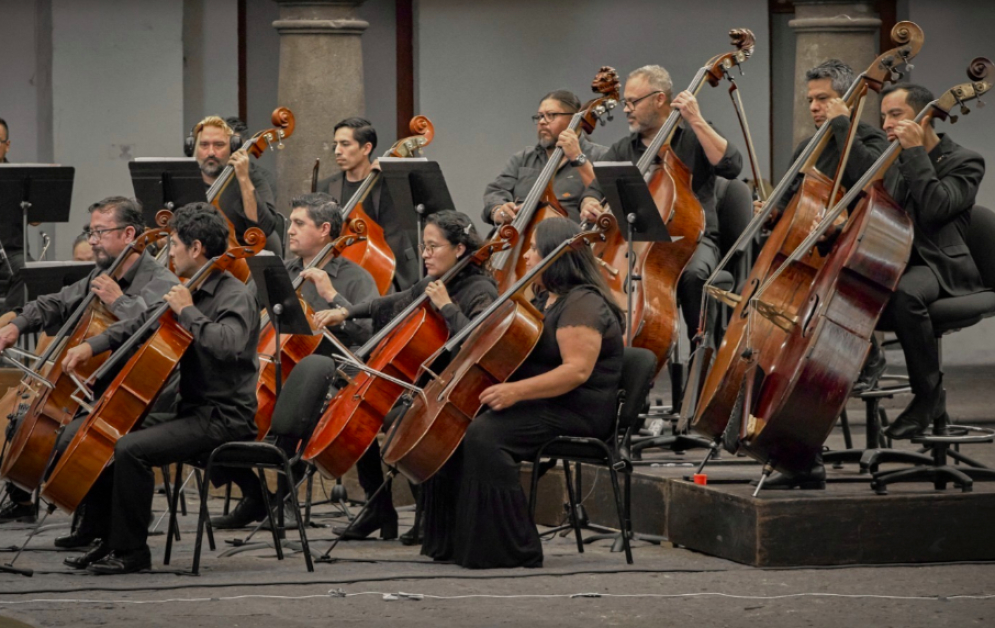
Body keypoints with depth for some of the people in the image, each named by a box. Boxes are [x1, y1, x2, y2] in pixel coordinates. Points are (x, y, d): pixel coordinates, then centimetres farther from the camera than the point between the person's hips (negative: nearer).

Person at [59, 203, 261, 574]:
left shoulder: (235, 297, -15)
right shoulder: (192, 293, 13)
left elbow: (228, 345, -35)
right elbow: (141, 325, 23)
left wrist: (187, 311, -24)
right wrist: (92, 346, 10)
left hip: (225, 418, -10)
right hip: (194, 411, 10)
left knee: (130, 449, -28)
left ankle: (131, 550, -18)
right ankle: (111, 539, 13)